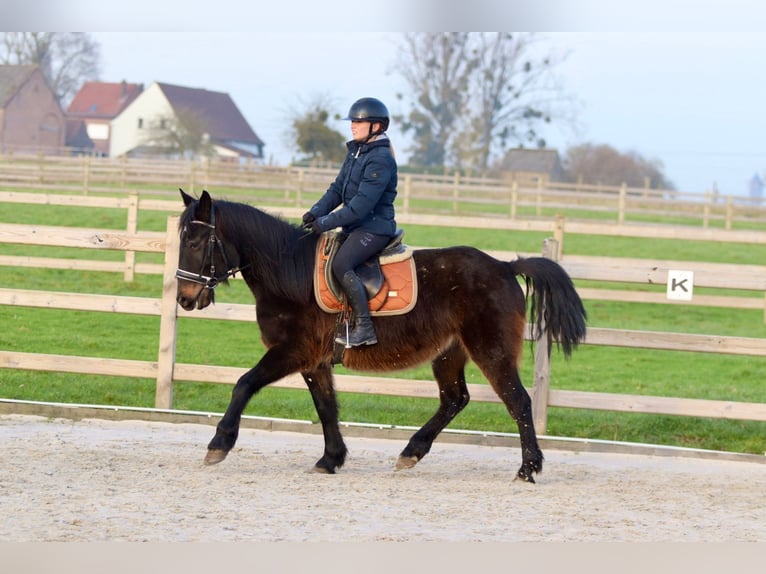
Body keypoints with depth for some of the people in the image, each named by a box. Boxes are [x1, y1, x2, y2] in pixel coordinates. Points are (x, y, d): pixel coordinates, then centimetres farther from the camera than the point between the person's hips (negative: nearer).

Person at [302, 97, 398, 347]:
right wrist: (316, 211, -3)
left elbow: (361, 204, -23)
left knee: (341, 264, -28)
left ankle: (364, 327, -26)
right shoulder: (356, 152, 13)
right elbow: (337, 189, 14)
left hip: (374, 228, -11)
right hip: (355, 228, 11)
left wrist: (326, 223, -22)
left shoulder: (380, 160, -18)